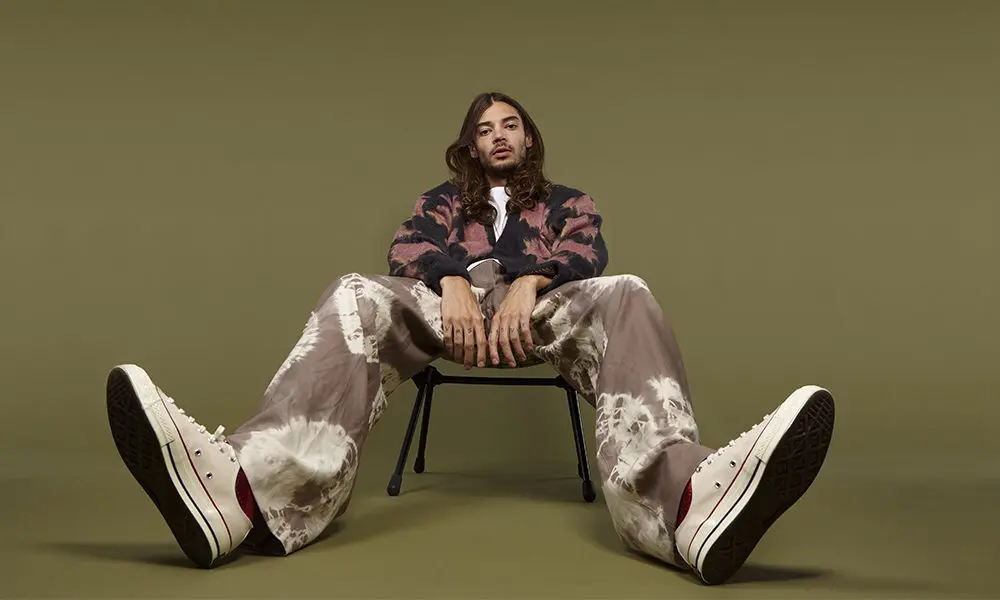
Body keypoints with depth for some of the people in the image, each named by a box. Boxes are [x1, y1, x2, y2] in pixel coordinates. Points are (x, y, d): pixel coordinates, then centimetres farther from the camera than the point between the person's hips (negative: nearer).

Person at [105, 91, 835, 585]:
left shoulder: (568, 200, 30)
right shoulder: (444, 198, 32)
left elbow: (585, 257, 8)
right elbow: (408, 248, 10)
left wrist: (528, 281, -15)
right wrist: (451, 282, -14)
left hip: (541, 308, 0)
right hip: (451, 303, 1)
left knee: (624, 296, -34)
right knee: (358, 297, -32)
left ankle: (687, 499, -64)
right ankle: (249, 488, -60)